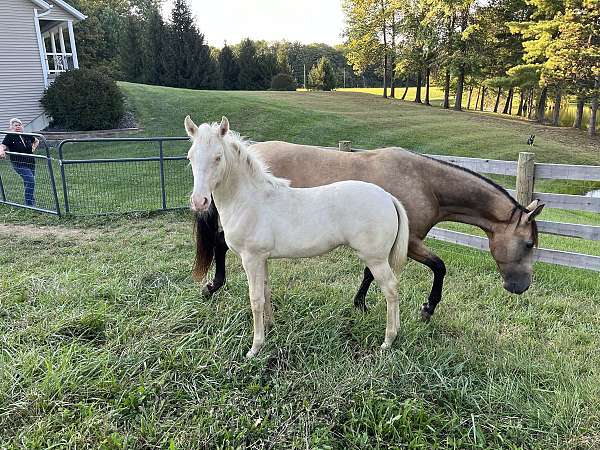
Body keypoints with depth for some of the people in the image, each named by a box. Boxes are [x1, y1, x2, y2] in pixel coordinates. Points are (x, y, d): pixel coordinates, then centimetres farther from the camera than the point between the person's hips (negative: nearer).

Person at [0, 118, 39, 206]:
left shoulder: (27, 136, 7)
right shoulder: (10, 136, -7)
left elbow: (36, 141, 27)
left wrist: (33, 148, 10)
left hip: (30, 162, 5)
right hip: (18, 163, -5)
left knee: (28, 182, 15)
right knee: (30, 180, -21)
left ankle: (31, 202, 29)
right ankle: (29, 204, -14)